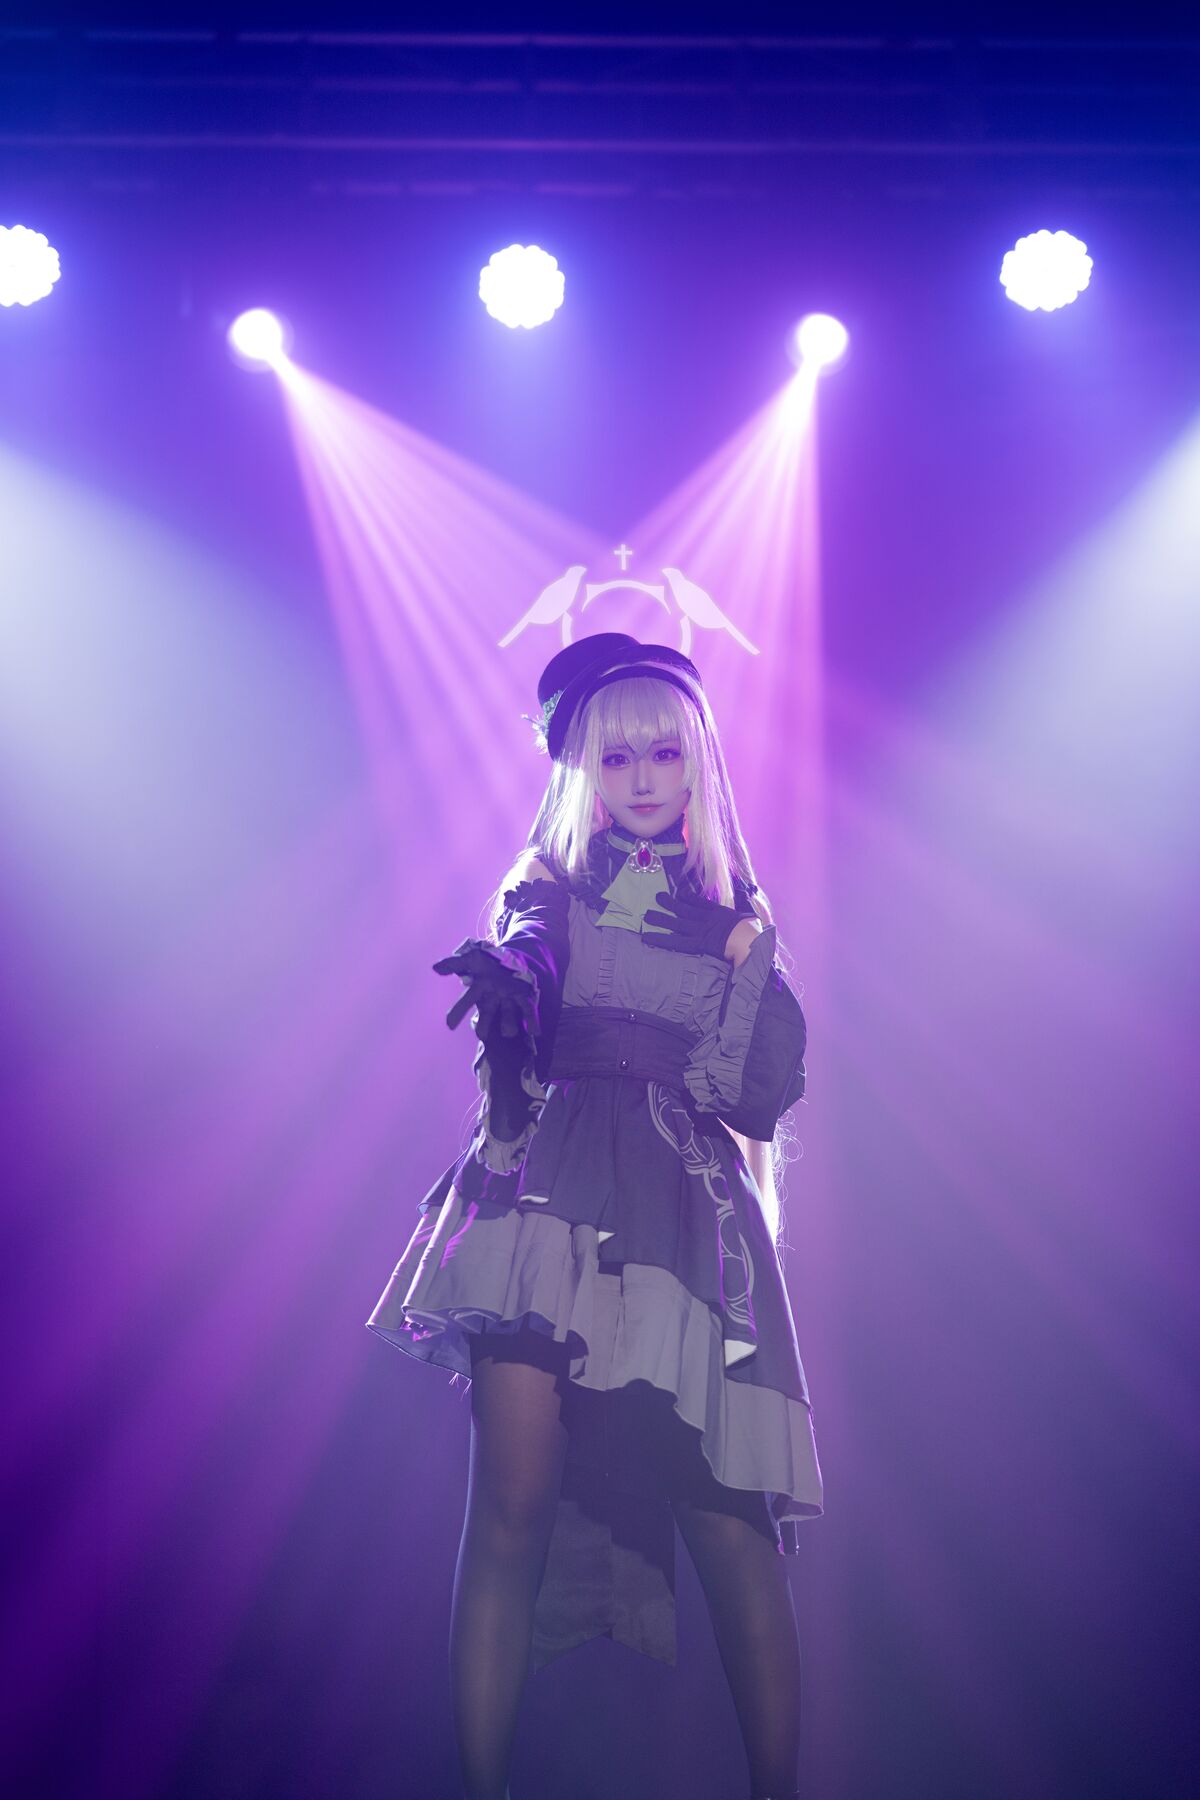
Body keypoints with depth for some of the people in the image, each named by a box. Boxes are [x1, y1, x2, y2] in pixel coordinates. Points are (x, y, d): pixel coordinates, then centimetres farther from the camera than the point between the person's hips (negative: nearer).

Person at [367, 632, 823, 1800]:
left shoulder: (738, 917, 21)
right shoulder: (550, 885, 16)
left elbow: (767, 1087, 12)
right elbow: (519, 959, -9)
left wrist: (750, 957, -1)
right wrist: (504, 983, -32)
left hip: (688, 1201, 1)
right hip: (556, 1187, -1)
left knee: (731, 1521, -8)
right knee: (515, 1502, -12)